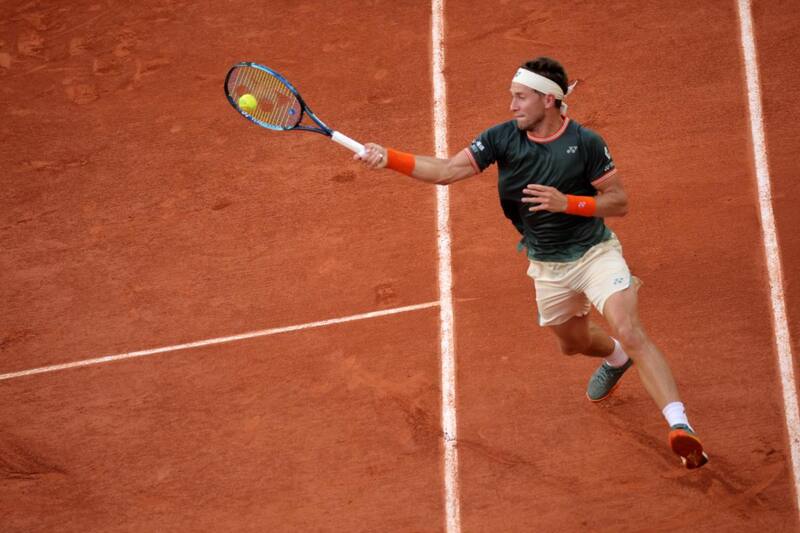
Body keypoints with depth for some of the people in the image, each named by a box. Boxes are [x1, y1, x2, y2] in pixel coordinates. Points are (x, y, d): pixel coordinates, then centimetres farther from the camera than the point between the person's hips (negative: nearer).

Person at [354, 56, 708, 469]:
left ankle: (680, 426, -28)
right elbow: (446, 171, -14)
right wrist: (390, 158, -28)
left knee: (629, 332, -24)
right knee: (572, 343, 22)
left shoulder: (585, 143, -16)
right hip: (547, 267, 5)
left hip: (595, 252, -5)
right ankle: (615, 359, 59)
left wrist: (567, 202, -26)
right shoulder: (503, 138, -9)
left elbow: (619, 203, -11)